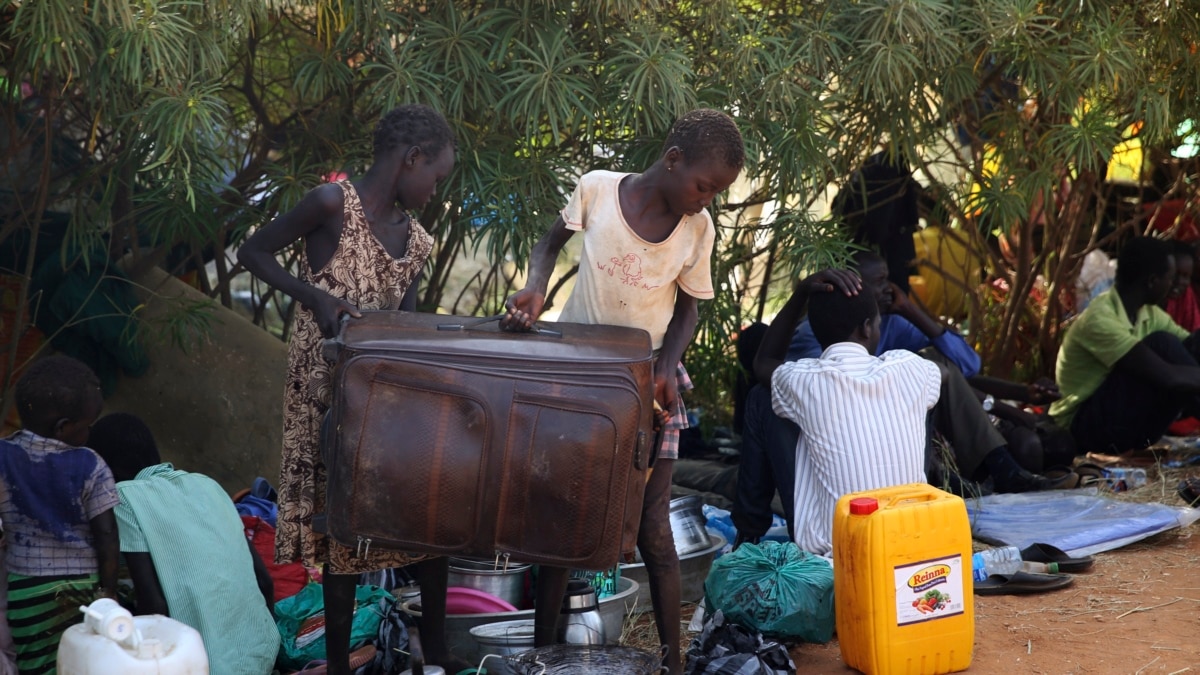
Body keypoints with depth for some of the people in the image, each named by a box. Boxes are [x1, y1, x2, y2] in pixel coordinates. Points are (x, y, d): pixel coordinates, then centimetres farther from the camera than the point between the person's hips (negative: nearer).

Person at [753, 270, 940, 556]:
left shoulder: (806, 382, -10)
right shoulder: (909, 370, -4)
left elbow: (763, 363, 17)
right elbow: (942, 372, 25)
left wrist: (802, 293, 10)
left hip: (828, 551, -2)